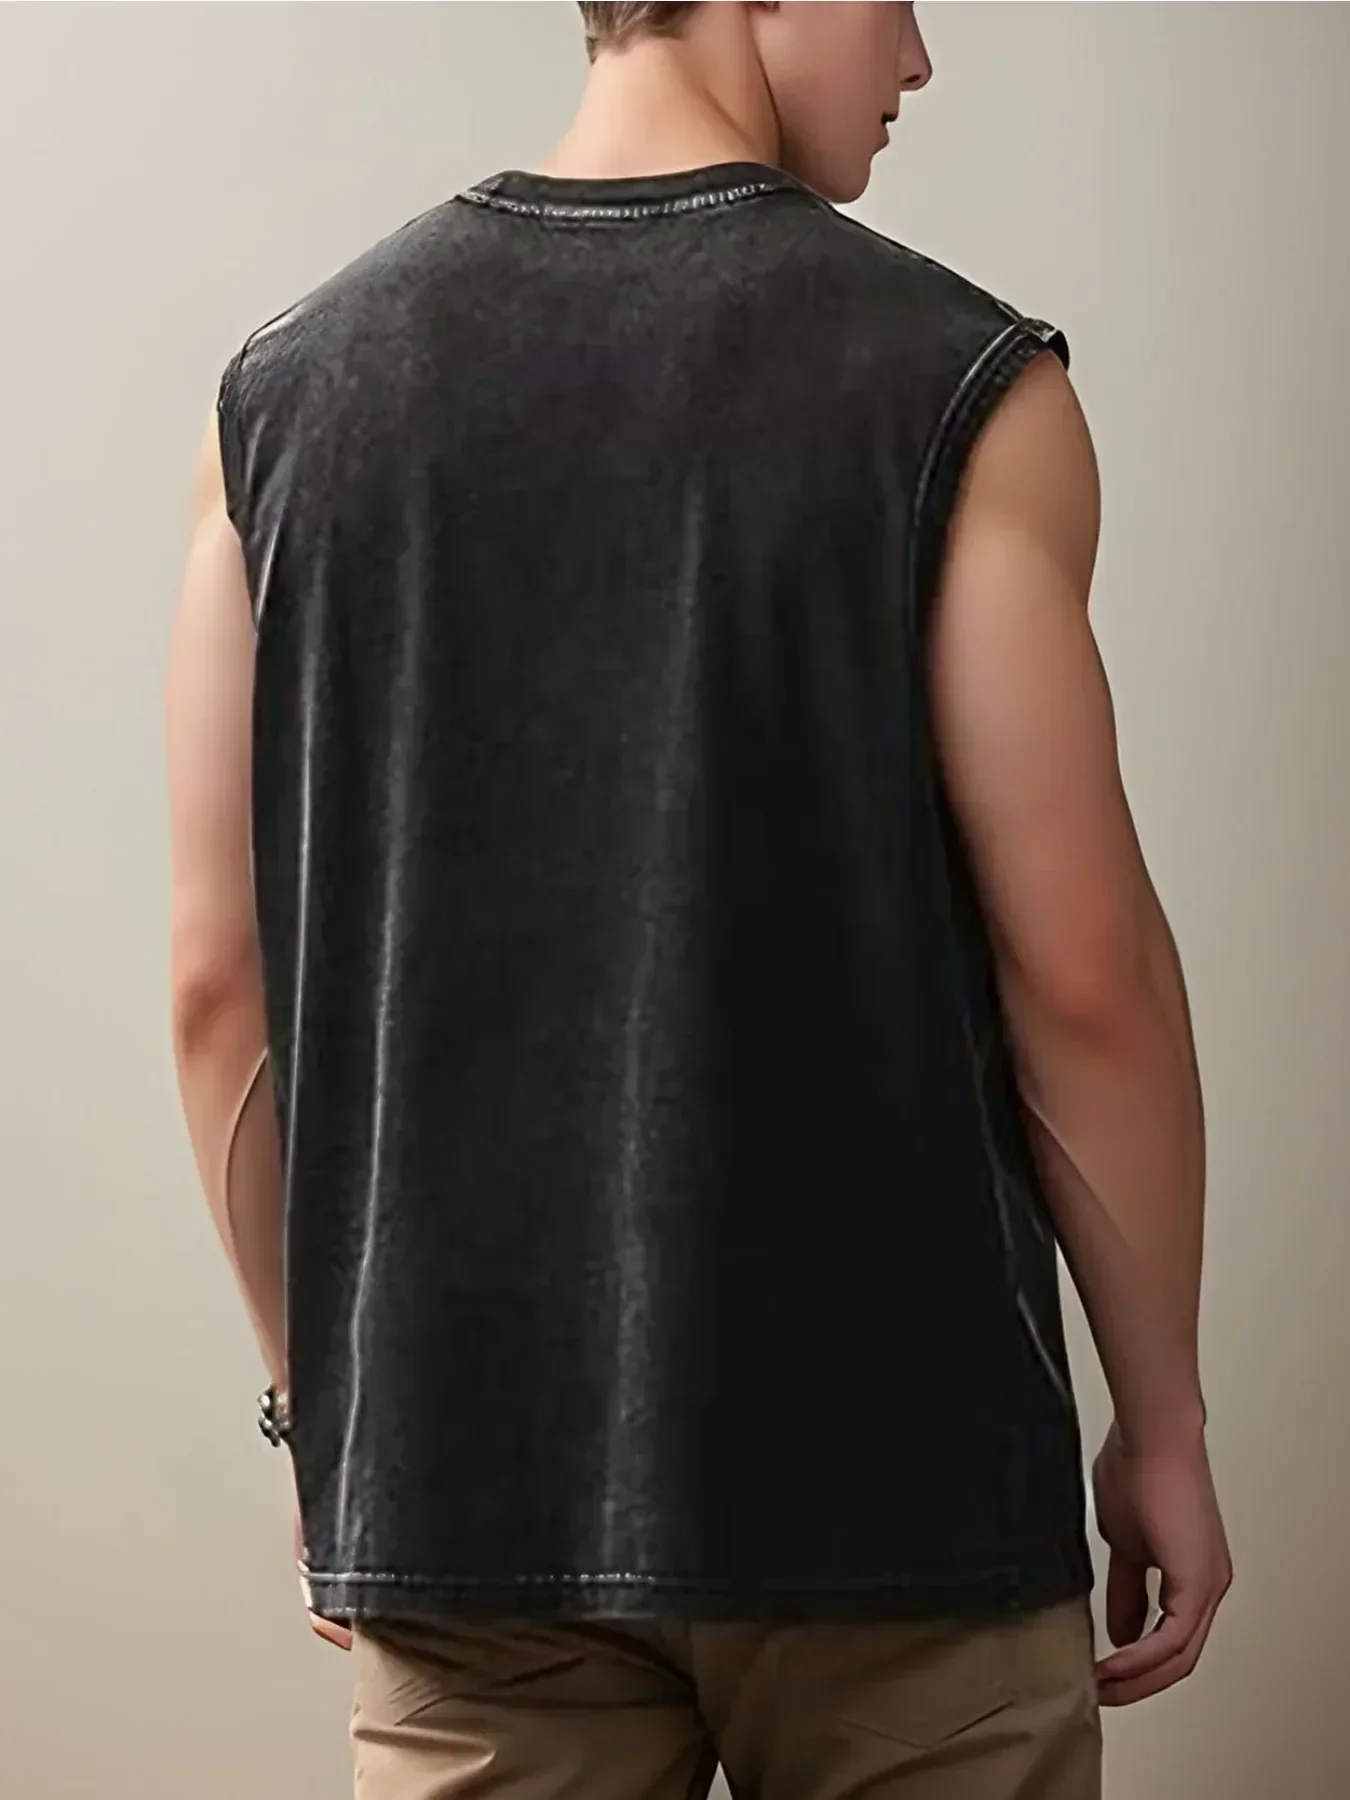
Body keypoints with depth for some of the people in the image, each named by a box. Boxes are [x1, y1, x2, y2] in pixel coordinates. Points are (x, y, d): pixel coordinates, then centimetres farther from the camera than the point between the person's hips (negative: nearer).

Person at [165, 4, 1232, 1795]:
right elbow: (1081, 973, -10)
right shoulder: (956, 385, -9)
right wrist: (1164, 1417, 2)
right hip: (882, 1463, -3)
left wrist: (325, 1409, 13)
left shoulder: (289, 386, 2)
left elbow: (221, 982, 2)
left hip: (458, 1470, 4)